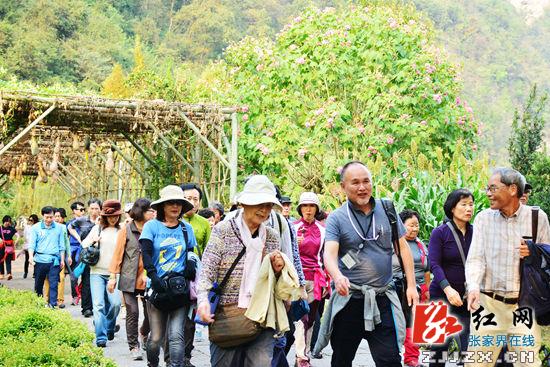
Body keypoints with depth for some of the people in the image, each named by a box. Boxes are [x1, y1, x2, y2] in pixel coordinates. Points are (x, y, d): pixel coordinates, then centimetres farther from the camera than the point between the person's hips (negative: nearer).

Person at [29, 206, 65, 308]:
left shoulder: (58, 227, 7)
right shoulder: (36, 228, 3)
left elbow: (61, 245, 11)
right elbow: (32, 244, -1)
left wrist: (62, 260, 10)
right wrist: (31, 256, -16)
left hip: (54, 260, 0)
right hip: (40, 260, 0)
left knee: (53, 284, -6)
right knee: (38, 284, 9)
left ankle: (52, 304, -5)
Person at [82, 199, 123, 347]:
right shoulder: (97, 228, 8)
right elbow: (84, 245, 14)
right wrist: (93, 242, -5)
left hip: (114, 273, 0)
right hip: (97, 272, 0)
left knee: (115, 303, -10)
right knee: (99, 304, -6)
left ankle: (109, 327, 19)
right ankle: (101, 338, -3)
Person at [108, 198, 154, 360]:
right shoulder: (126, 230, 0)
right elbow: (118, 254, 3)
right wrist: (113, 276, 0)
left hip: (148, 279, 2)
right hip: (130, 279, -2)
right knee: (132, 313, -2)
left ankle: (144, 335, 33)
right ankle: (134, 346, 12)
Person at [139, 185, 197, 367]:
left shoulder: (186, 228, 8)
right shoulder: (152, 226, 2)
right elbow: (146, 253, -7)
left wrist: (189, 276, -2)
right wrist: (154, 277, -20)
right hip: (158, 286, -1)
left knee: (176, 334, -13)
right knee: (156, 336, 3)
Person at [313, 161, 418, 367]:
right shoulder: (337, 218, -3)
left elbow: (403, 247, 9)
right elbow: (329, 253, -16)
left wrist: (411, 285, 1)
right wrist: (337, 277, -37)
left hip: (383, 299, 1)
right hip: (348, 298, -1)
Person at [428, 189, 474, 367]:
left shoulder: (475, 233, 5)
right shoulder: (440, 232, -3)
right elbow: (434, 264, -11)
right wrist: (448, 289, -24)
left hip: (467, 296, 2)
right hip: (442, 294, -2)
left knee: (470, 345, -3)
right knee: (440, 345, 3)